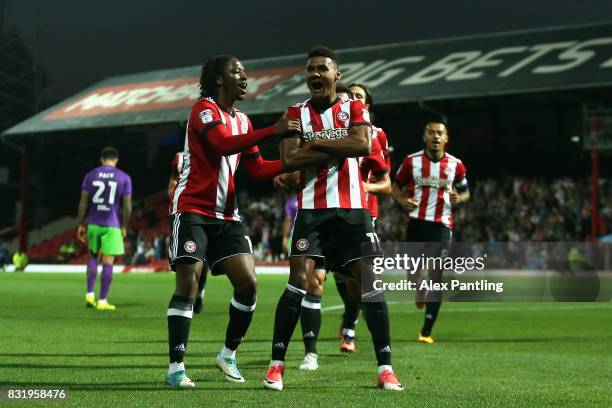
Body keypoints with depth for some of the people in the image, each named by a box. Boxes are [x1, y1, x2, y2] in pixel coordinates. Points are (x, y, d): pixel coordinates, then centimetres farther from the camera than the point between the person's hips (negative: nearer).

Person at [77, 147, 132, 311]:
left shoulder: (90, 176, 4)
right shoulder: (124, 178, 0)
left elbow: (83, 203, 2)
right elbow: (127, 205, -3)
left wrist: (81, 225, 8)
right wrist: (124, 227, 7)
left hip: (93, 223, 2)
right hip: (112, 225, -2)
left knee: (93, 257, 19)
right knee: (108, 262, -1)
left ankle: (90, 294, 9)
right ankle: (102, 301, -1)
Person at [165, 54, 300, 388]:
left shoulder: (242, 120, 16)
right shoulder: (204, 109, -8)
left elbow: (258, 170, 14)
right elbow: (223, 144, -28)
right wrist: (272, 131, -32)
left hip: (227, 216, 7)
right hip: (193, 211, -7)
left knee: (248, 283, -2)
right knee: (187, 285, -11)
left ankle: (228, 355, 15)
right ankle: (175, 368, -7)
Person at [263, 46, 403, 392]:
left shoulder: (355, 109, 6)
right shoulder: (296, 114, 6)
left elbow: (363, 145, -14)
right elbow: (289, 160, -9)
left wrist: (317, 143, -11)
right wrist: (338, 149, -10)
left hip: (353, 208, 1)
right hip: (312, 208, 0)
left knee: (369, 281, -3)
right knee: (299, 281, -11)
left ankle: (385, 367, 2)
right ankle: (277, 364, -3)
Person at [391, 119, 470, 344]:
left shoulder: (455, 165, 3)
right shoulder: (411, 161, 2)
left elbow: (465, 192, 17)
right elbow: (396, 188, 12)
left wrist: (459, 198, -7)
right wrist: (403, 201, -10)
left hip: (441, 226, -1)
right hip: (416, 222, 1)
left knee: (435, 276, -10)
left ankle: (426, 331, -6)